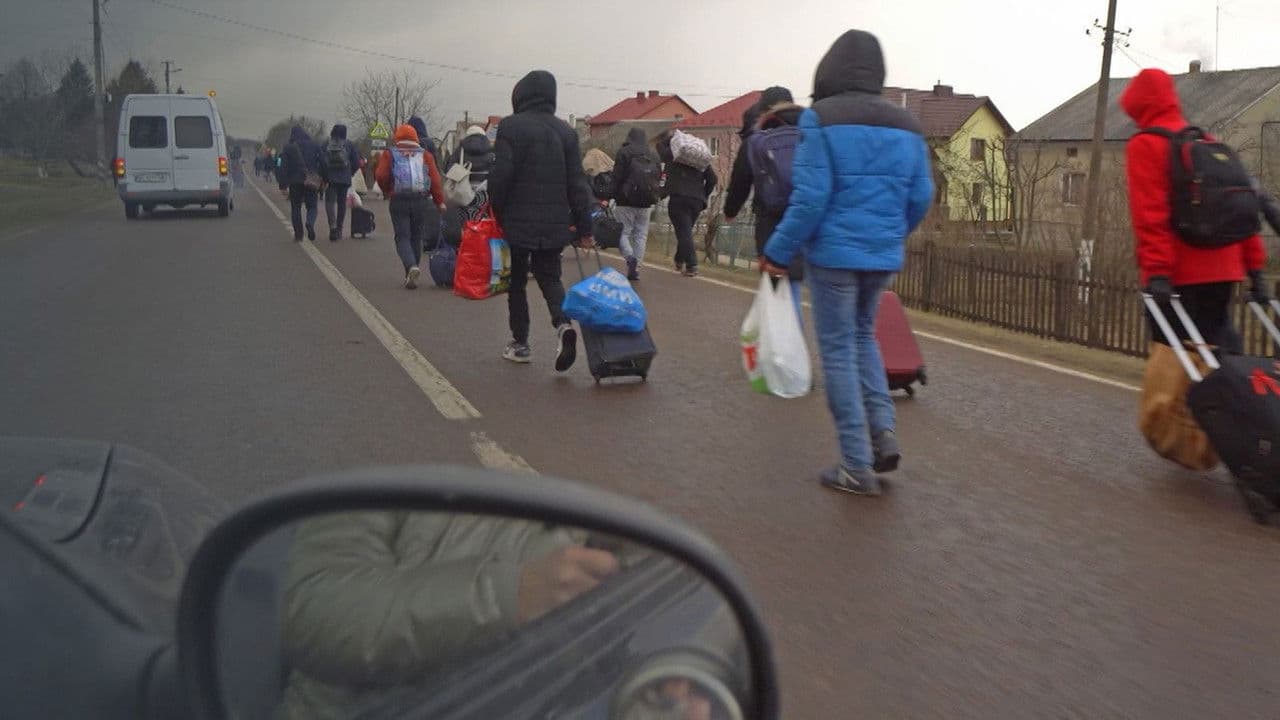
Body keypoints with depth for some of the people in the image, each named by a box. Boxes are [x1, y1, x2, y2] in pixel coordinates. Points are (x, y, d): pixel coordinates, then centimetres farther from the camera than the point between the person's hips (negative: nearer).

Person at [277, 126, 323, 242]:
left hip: (295, 182, 0)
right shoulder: (315, 146, 2)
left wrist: (283, 186, -2)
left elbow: (283, 168, -4)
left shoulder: (288, 148, -1)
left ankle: (298, 234, 7)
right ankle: (310, 223, -24)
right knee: (312, 206, 8)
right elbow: (321, 164, 2)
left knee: (295, 208, 11)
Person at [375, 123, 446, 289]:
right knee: (416, 237, 13)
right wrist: (440, 202, 0)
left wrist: (387, 191, 15)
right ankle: (411, 275, 17)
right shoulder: (425, 155, 9)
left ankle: (412, 267, -26)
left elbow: (380, 175, -3)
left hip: (399, 201, -2)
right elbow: (435, 179, 0)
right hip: (421, 200, 2)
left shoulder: (390, 154, 7)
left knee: (402, 237, 1)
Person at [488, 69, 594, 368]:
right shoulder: (566, 131, 6)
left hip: (518, 222, -3)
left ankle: (520, 344, 16)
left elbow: (500, 177, -13)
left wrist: (497, 214, 0)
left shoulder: (511, 127, -8)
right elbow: (577, 184, 4)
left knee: (516, 281, 11)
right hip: (554, 224, 4)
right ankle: (563, 323, -12)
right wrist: (584, 227, 7)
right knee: (549, 277, 14)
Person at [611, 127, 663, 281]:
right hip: (646, 203, 4)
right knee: (641, 235, 7)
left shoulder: (624, 153, -4)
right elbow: (658, 177, 12)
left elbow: (617, 177, -8)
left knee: (623, 232, 2)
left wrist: (615, 196, 1)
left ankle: (630, 257, -23)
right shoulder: (654, 156, 11)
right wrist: (653, 198, 15)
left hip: (627, 201, -4)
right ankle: (636, 268, 5)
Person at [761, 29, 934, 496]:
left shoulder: (821, 119, -9)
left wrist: (779, 252, -6)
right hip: (884, 257, 5)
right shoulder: (905, 125, 8)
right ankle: (883, 429, 10)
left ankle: (858, 466, 6)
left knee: (839, 351, 3)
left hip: (834, 253, -5)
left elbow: (810, 198, -15)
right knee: (863, 336, 25)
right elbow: (921, 197, 8)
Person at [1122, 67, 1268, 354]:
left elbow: (1149, 214, -15)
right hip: (1223, 271, 7)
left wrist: (1157, 271, -20)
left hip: (1180, 276, -7)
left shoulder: (1144, 145, -3)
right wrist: (1254, 266, 15)